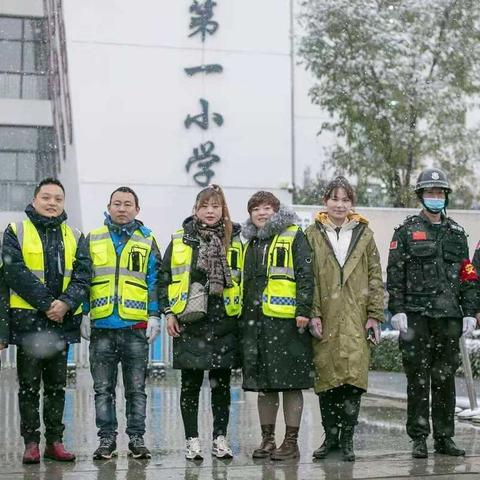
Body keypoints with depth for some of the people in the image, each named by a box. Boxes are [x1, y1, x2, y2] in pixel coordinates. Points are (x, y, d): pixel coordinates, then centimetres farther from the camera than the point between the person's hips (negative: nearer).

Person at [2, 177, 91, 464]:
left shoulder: (75, 238, 12)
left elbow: (82, 277, 2)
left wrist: (66, 304, -16)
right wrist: (46, 305, -16)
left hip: (62, 322, 3)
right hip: (28, 321, -3)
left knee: (57, 386, 8)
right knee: (29, 384, 2)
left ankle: (55, 441, 15)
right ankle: (31, 442, 8)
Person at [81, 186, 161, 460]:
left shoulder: (147, 242, 8)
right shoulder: (93, 240, 9)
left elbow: (155, 281, 6)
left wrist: (154, 316, -2)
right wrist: (84, 314, 2)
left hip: (136, 325, -1)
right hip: (102, 325, 1)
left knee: (136, 388, 5)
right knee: (103, 388, 5)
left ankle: (137, 438, 11)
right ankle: (107, 439, 11)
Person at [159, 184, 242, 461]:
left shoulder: (235, 242, 9)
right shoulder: (179, 241, 5)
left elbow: (243, 280, 13)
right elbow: (164, 277, 7)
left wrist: (242, 314, 7)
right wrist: (169, 312, -1)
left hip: (224, 321, 1)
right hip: (190, 322, -1)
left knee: (221, 383, 5)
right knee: (191, 383, 3)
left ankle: (221, 438, 13)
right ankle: (192, 440, 10)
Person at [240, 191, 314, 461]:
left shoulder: (294, 236, 0)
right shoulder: (252, 243, 20)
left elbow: (306, 275, -8)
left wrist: (303, 311, -17)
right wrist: (244, 317, 19)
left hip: (286, 319, -6)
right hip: (256, 321, 6)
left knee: (290, 382, -2)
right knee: (264, 383, 9)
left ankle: (291, 442, 3)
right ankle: (268, 439, 17)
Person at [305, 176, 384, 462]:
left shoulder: (364, 234, 10)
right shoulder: (313, 235, 7)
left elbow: (375, 277, 8)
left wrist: (375, 315, 2)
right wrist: (313, 314, -6)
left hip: (356, 318, 0)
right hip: (325, 320, 0)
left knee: (353, 376, -7)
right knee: (326, 378, 3)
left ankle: (347, 438, 4)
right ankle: (331, 436, 17)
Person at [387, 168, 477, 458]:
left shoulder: (457, 233, 14)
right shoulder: (406, 231, 3)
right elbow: (395, 274, -2)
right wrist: (397, 310, -10)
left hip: (449, 315, 3)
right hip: (416, 315, -3)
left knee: (445, 378, 6)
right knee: (418, 379, -1)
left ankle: (444, 437, 14)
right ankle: (419, 439, 5)